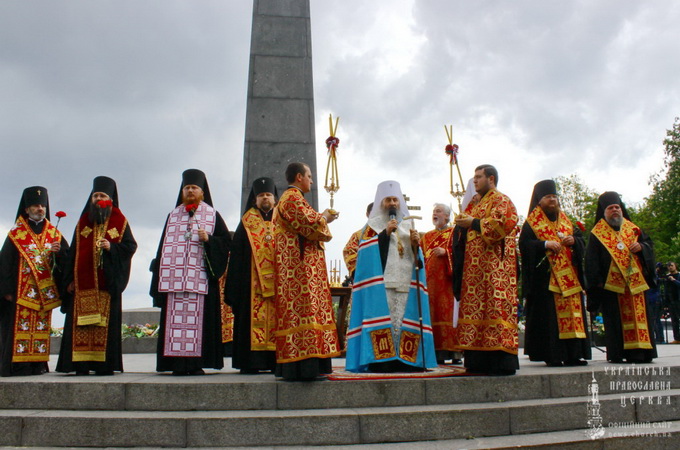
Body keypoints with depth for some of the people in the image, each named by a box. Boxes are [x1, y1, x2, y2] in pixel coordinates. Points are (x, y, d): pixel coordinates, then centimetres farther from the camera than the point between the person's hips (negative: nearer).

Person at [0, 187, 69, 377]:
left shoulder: (53, 233, 10)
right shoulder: (16, 234, 1)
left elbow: (66, 259, 4)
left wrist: (58, 251, -18)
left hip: (45, 292, 3)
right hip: (21, 291, -3)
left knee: (41, 329, 5)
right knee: (20, 327, -5)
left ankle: (38, 366, 10)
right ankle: (17, 366, -1)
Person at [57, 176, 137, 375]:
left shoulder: (119, 222, 7)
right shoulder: (83, 221, 14)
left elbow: (131, 246, 3)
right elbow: (73, 251, 12)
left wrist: (111, 247, -15)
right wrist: (70, 279, 4)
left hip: (107, 282, -2)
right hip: (83, 282, 2)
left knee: (105, 322, -4)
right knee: (82, 322, -2)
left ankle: (104, 364, 1)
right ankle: (81, 364, 2)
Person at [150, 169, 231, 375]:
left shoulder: (212, 215, 12)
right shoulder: (173, 215, 19)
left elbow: (226, 240, 5)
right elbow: (164, 246, 16)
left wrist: (208, 239, -13)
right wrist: (159, 275, 9)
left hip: (201, 278, -2)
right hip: (175, 277, 3)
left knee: (199, 318, -6)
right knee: (176, 317, -2)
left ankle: (197, 362, -2)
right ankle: (178, 363, 1)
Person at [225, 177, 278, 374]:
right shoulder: (247, 223, 12)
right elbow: (237, 253, 5)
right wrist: (236, 283, -5)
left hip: (278, 281, 2)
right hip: (253, 282, -1)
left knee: (277, 318, -2)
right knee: (254, 317, -6)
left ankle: (276, 361, 1)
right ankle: (251, 361, -3)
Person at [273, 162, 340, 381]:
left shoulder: (290, 197, 25)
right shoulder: (293, 198, -8)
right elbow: (308, 225, -18)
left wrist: (321, 218, 19)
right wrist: (324, 218, 0)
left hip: (295, 266, 11)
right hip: (300, 265, -11)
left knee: (295, 312, 7)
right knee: (303, 309, -14)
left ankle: (290, 366, 9)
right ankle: (304, 366, -16)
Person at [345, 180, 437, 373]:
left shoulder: (407, 225, 23)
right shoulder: (373, 225, 11)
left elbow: (416, 256, 20)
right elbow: (366, 250, -3)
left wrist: (416, 244, -1)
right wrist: (385, 232, -8)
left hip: (405, 281, 4)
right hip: (381, 281, -4)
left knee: (405, 318, -3)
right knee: (383, 317, -13)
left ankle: (405, 360, 0)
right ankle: (381, 360, -12)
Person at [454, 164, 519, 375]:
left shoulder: (501, 200, 1)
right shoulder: (477, 204, 26)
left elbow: (501, 224, -16)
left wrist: (473, 223, -12)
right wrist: (463, 224, 10)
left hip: (495, 263, -9)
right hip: (475, 266, 9)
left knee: (496, 306, -13)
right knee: (476, 307, 4)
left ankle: (503, 361, -12)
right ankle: (481, 361, 5)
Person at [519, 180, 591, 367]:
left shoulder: (565, 221, 20)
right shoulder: (531, 223, 4)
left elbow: (581, 240, 14)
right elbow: (524, 244, -8)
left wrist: (574, 241, -8)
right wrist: (545, 244, -20)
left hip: (568, 277, 5)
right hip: (544, 277, -5)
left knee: (571, 312, 2)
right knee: (548, 315, -8)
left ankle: (573, 354, 6)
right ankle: (552, 355, -4)